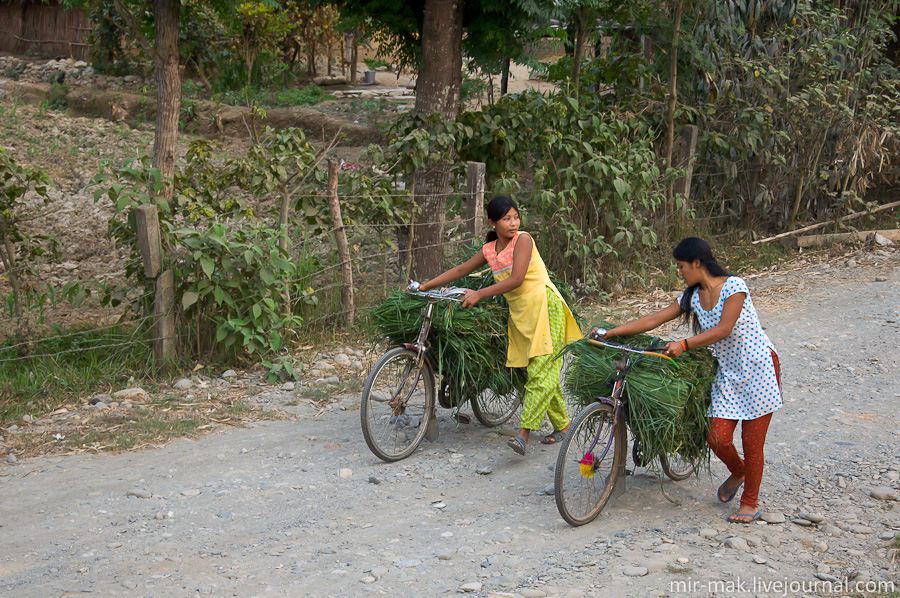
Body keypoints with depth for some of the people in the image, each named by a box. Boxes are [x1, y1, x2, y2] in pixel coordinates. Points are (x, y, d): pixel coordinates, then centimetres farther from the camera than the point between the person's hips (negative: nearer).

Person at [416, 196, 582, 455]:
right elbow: (461, 270, 18)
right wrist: (425, 286, 18)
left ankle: (524, 433, -20)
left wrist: (479, 294, -18)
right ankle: (562, 424, 20)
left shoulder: (523, 240, -10)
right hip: (519, 313, 6)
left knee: (541, 370, -13)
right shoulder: (489, 250, 8)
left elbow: (516, 279, -19)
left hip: (544, 305, -6)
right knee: (545, 372, 7)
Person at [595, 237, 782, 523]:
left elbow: (723, 330, -20)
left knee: (752, 442, -2)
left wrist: (683, 344, -24)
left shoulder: (733, 286, -13)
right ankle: (737, 471, 29)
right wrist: (610, 333, 1)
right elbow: (653, 320, 4)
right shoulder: (692, 297, 5)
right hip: (727, 373, 6)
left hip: (759, 368, -6)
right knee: (717, 438, -4)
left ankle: (750, 504, 16)